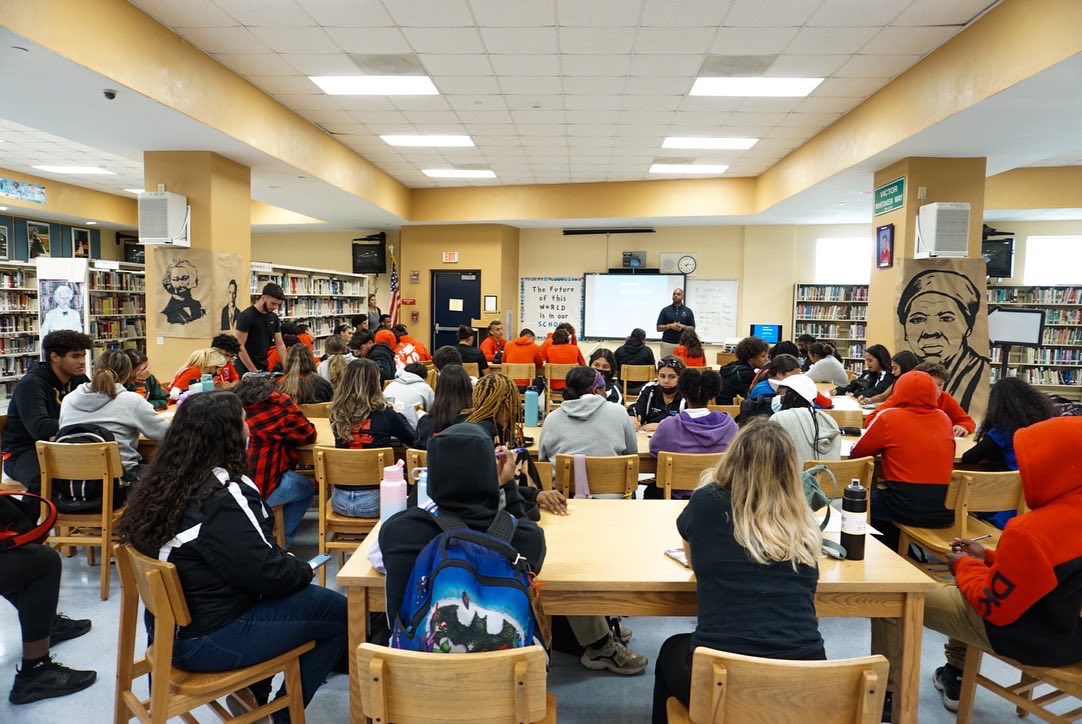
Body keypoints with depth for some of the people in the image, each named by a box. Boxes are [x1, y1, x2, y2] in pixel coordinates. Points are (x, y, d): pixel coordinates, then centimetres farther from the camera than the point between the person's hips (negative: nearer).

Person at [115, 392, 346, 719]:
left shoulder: (164, 482, 1)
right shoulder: (221, 499, -25)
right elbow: (269, 574, -23)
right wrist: (304, 569, -3)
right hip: (204, 640, -9)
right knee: (338, 612, -2)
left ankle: (251, 692, 28)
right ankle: (286, 711, 16)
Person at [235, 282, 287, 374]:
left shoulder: (274, 318, 6)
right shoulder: (246, 316, -12)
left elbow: (280, 344, 6)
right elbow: (240, 347, -16)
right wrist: (253, 370, -19)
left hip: (264, 367, 6)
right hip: (247, 369, -6)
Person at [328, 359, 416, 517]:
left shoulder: (336, 414, -4)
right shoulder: (385, 414, -11)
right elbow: (412, 439, 6)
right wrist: (398, 415, 21)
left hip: (340, 501, 3)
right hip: (373, 500, -3)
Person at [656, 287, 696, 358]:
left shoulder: (688, 311, 7)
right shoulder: (665, 310, 6)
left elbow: (692, 328, 7)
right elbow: (659, 328, 4)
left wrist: (683, 327, -12)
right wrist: (670, 326, -13)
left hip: (682, 344, 0)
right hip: (667, 343, 0)